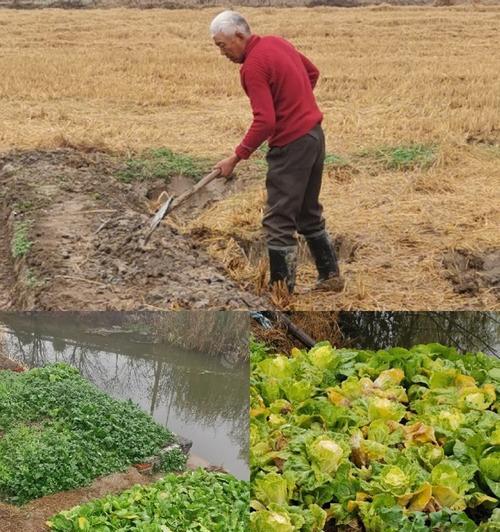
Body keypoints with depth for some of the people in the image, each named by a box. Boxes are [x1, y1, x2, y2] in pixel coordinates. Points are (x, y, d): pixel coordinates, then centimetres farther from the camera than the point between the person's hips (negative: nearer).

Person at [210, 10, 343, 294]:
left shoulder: (252, 66, -18)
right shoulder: (277, 42, 9)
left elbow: (265, 122, -23)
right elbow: (313, 73, 22)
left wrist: (235, 158, -17)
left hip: (291, 144, -9)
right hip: (315, 134, 9)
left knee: (279, 222, -1)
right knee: (309, 213, 20)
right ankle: (330, 275, 28)